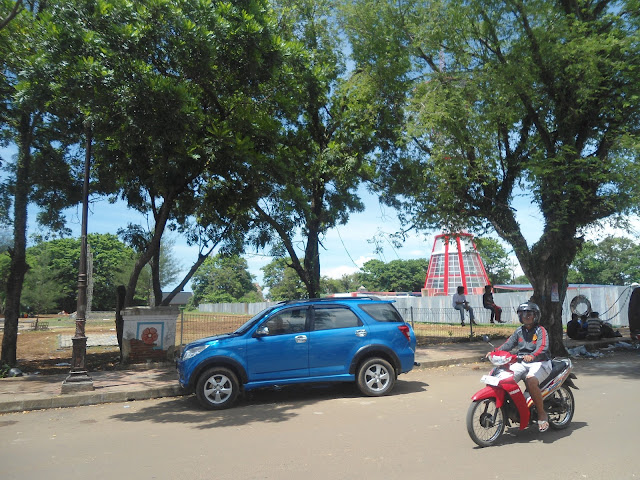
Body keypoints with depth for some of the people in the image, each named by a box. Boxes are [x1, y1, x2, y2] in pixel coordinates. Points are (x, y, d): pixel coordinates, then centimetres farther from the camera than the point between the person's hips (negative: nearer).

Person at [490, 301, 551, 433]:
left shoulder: (541, 330, -3)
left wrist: (532, 355, -40)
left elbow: (543, 347, -20)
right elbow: (508, 344, 5)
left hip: (540, 363, -6)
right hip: (522, 363, 6)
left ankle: (542, 414, -18)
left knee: (531, 380, -35)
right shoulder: (519, 331, 15)